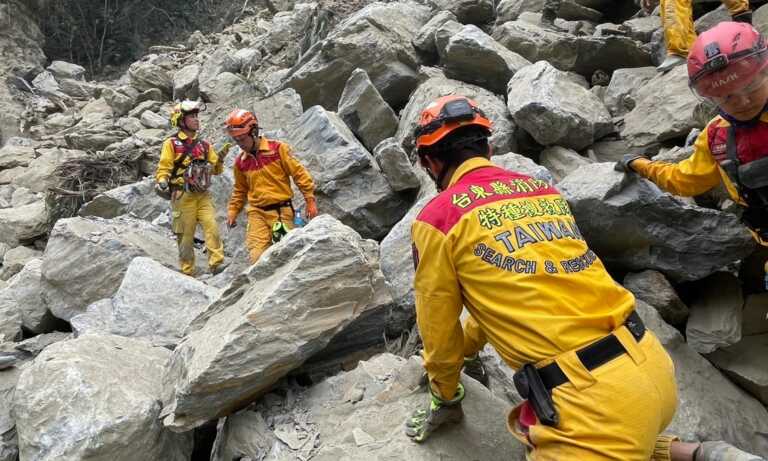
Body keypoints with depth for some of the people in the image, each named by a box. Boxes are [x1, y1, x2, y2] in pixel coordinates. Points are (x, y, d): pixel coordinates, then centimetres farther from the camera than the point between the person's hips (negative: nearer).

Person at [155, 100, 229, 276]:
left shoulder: (204, 145, 14)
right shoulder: (171, 143, 2)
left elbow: (216, 169, 14)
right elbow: (164, 168, -3)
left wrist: (220, 158, -6)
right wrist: (161, 183, -21)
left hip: (203, 195, 3)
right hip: (183, 196, -3)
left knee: (212, 227, -14)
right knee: (185, 235, 1)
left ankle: (217, 263, -13)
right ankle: (187, 272, 9)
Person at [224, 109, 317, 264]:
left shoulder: (277, 149, -5)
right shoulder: (240, 161, 9)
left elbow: (299, 173, -4)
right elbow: (240, 190, 23)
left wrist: (310, 200, -6)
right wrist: (232, 212, 18)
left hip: (281, 211, -3)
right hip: (257, 213, 3)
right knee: (257, 256, -10)